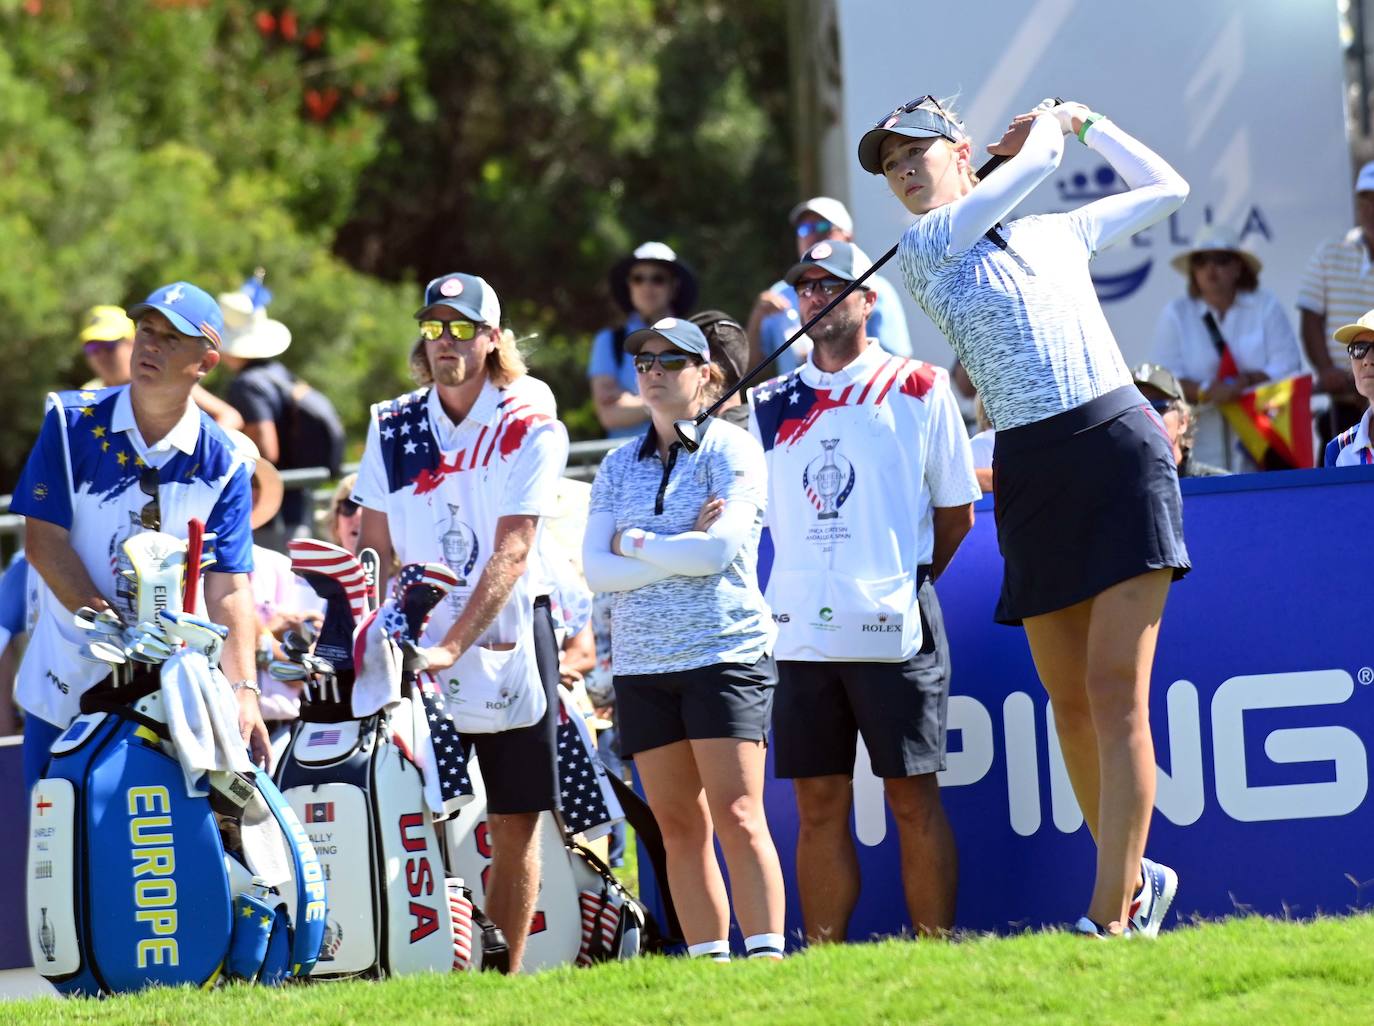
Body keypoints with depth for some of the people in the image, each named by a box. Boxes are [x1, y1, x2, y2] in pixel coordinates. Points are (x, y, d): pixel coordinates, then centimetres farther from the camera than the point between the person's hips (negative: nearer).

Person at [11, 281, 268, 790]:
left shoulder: (222, 465, 1)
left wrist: (243, 692, -20)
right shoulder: (72, 423, 0)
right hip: (66, 687, 0)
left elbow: (229, 588, -5)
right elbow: (43, 539, -6)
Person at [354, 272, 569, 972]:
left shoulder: (529, 427, -6)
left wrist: (453, 645, -23)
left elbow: (511, 553, -14)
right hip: (419, 641, 2)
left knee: (516, 819, 0)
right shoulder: (393, 427, 7)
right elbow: (375, 548, 10)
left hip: (506, 638, -2)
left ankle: (504, 972, 6)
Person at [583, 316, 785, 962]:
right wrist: (678, 553, -8)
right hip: (642, 665, 5)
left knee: (737, 816, -12)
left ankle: (766, 953, -14)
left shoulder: (730, 450, -1)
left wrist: (636, 541, -3)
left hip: (725, 653, -5)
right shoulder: (619, 465, 13)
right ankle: (707, 960, 6)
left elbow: (718, 550, -15)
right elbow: (594, 569, 3)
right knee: (678, 827, 4)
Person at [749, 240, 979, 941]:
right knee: (819, 804, 4)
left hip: (892, 631, -3)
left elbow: (957, 512, 7)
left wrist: (906, 585, 5)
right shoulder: (771, 404, 14)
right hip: (800, 634, 3)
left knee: (913, 797, -3)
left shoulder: (918, 389, 4)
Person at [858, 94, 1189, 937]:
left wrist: (1083, 118, 33)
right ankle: (1132, 876, 19)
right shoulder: (923, 248, 8)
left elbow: (1167, 188, 31)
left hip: (1122, 449, -1)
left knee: (1115, 691, -10)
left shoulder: (1058, 233, 16)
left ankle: (1112, 915, -14)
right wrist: (1049, 127, 22)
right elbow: (1037, 159, 2)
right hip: (1030, 476, 1)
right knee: (1072, 702, 2)